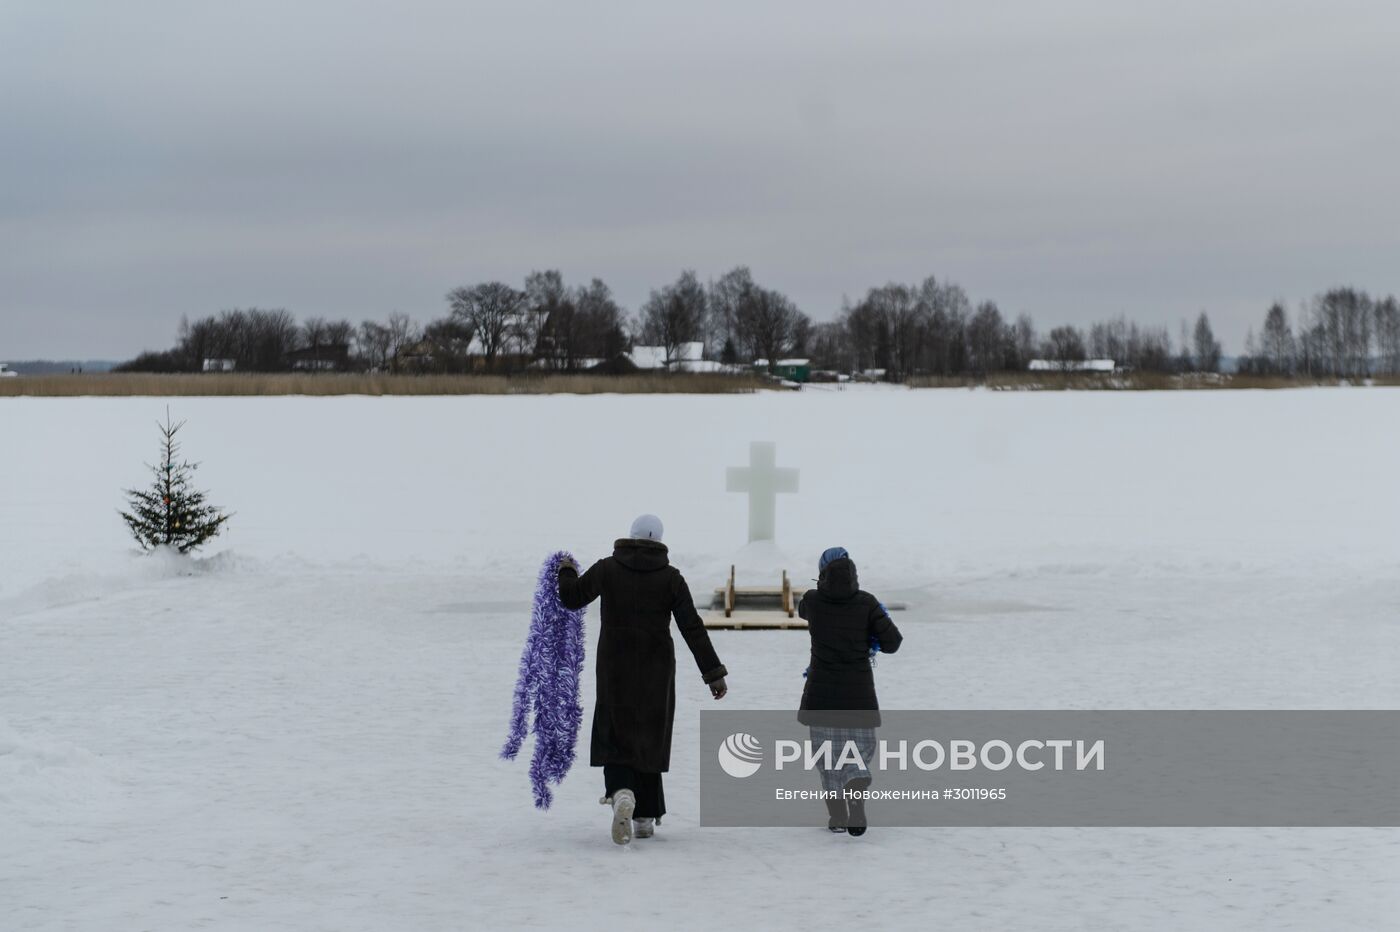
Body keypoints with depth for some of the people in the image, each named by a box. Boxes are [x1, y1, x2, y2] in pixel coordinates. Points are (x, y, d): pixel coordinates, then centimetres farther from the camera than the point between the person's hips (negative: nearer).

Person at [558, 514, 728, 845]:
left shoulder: (607, 569, -3)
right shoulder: (670, 577, -4)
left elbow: (571, 597, 10)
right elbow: (693, 629, -7)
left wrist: (566, 572, 32)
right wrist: (714, 674, -4)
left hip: (614, 670, -1)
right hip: (656, 671, 1)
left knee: (615, 737, 1)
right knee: (649, 739, 13)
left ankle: (622, 794, -29)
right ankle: (645, 817, 16)